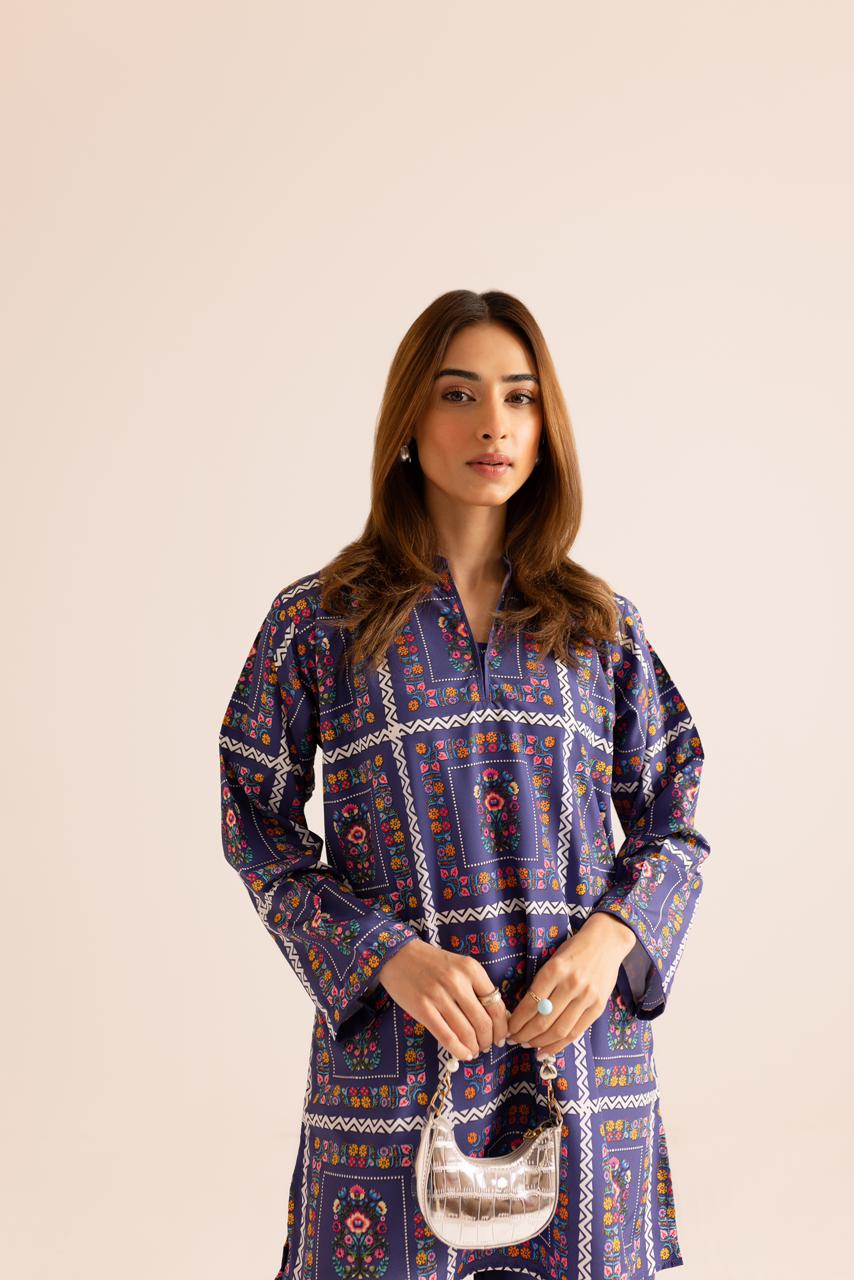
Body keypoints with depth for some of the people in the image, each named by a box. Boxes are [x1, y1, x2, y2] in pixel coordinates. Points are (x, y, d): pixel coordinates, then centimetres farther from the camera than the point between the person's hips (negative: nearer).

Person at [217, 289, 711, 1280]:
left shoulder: (602, 627, 6)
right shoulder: (318, 622, 0)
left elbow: (673, 821, 9)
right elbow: (259, 828, 1)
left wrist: (607, 939, -10)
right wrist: (388, 957, -13)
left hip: (585, 1043, 2)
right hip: (393, 1054, -2)